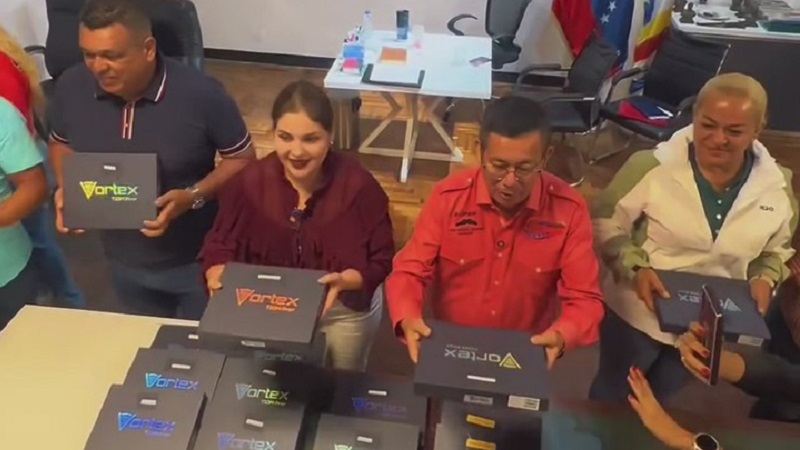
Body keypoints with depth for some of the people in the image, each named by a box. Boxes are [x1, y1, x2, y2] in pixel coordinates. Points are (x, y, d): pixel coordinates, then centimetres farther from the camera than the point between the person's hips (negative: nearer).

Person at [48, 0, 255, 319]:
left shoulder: (201, 94, -25)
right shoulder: (71, 87, -13)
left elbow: (242, 158, -13)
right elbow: (61, 142, 8)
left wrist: (194, 196, -28)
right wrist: (65, 188, -12)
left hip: (197, 260, -4)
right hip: (123, 261, 4)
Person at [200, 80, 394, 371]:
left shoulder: (358, 186, -24)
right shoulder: (250, 182, -18)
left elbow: (381, 261, -18)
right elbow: (220, 244, -8)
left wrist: (345, 280, -38)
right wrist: (218, 275, -31)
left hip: (346, 310, -1)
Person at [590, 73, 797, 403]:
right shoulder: (651, 167, -22)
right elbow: (605, 222, -12)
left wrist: (765, 279, -11)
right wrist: (635, 268, -25)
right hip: (637, 314, -3)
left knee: (656, 403, 27)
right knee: (609, 399, 20)